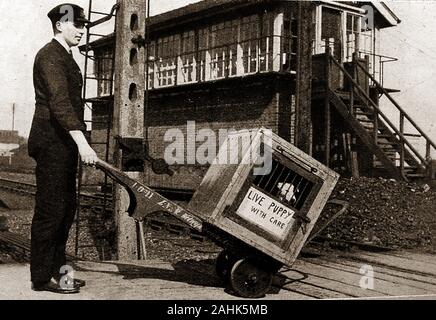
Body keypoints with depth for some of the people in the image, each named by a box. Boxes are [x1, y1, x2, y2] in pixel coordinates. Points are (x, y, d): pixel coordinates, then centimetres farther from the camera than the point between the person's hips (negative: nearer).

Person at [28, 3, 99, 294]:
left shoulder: (66, 57, 20)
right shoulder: (50, 55, -11)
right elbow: (59, 101, -24)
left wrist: (79, 143, 19)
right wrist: (82, 142, -33)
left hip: (65, 142, 10)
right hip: (52, 141, -10)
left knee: (66, 208, 12)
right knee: (50, 209, -5)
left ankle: (57, 270, 21)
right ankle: (42, 277, 4)